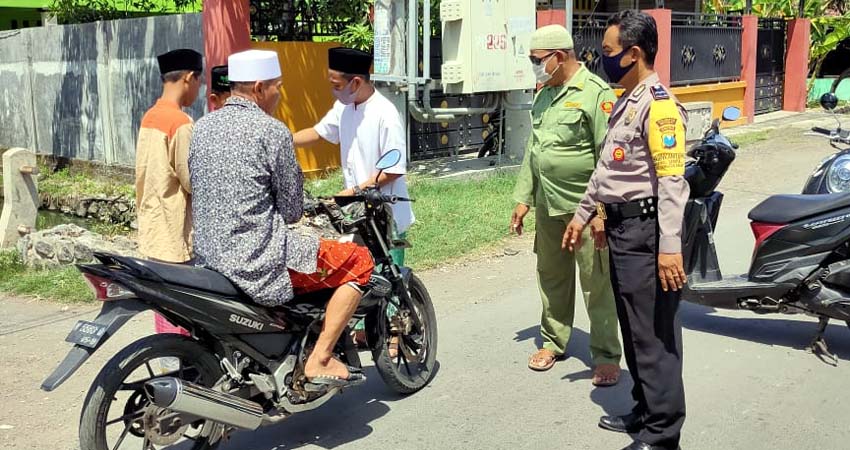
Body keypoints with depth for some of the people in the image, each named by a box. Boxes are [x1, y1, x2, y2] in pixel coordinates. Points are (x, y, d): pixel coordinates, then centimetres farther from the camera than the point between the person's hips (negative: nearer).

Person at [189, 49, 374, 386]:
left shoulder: (202, 127, 9)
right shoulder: (272, 132, -13)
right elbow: (292, 211, -8)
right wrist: (293, 210, 15)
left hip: (208, 257, 9)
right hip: (260, 264, -9)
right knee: (360, 261, 3)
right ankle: (319, 361, 0)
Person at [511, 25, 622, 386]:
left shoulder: (595, 93, -13)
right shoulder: (544, 94, 14)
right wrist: (523, 198, 16)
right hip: (548, 206, 8)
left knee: (597, 283, 0)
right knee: (551, 278, 16)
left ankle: (606, 356, 11)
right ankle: (553, 341, 31)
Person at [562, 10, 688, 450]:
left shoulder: (658, 104, -15)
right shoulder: (625, 102, 16)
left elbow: (671, 180, -21)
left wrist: (669, 247, -25)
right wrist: (582, 214, 28)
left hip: (646, 230, -10)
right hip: (621, 227, 10)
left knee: (655, 333, -3)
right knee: (633, 329, 17)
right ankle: (645, 411, 31)